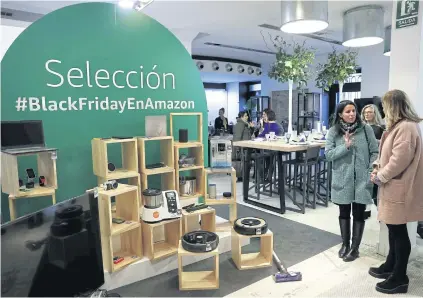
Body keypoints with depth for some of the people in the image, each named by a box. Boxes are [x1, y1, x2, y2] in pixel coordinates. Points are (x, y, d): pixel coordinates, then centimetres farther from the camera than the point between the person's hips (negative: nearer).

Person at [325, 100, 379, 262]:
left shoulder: (366, 129, -4)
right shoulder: (333, 132, -3)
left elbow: (374, 152, -1)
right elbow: (328, 154, -6)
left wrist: (371, 174, -8)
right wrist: (345, 146, -18)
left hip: (361, 179, 0)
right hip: (342, 179, 1)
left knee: (359, 213, 8)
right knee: (344, 212, 13)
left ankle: (355, 247, 23)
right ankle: (345, 244, 31)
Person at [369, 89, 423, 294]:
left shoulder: (407, 127, -19)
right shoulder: (399, 125, 15)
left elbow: (399, 160, -24)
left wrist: (380, 177, -13)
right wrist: (378, 167, 5)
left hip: (399, 188, -10)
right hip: (394, 186, 10)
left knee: (399, 232, 0)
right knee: (394, 229, 18)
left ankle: (399, 279, 12)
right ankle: (390, 267, 32)